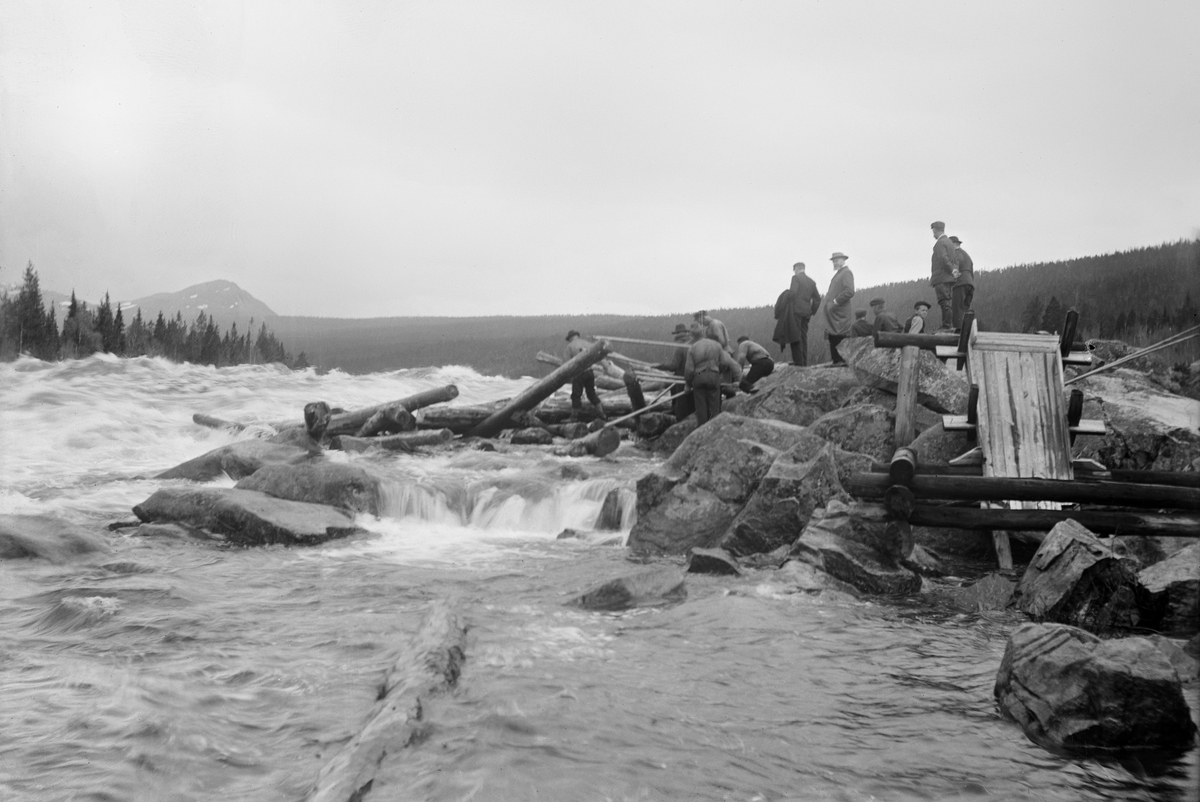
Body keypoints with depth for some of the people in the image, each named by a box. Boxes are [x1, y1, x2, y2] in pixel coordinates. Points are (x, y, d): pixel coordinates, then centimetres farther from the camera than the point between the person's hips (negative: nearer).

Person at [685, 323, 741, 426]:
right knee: (714, 406, 6)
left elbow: (689, 369, 0)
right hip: (713, 376, 1)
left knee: (701, 407, 5)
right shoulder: (716, 345, 9)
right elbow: (725, 362, 3)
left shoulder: (692, 348, 3)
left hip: (698, 378, -1)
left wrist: (688, 383, 14)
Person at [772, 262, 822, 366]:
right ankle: (804, 362, 6)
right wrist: (812, 312, 19)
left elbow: (793, 292, -17)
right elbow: (817, 298, 14)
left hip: (796, 310, -7)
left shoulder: (796, 278, -3)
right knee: (803, 337, 9)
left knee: (795, 336, -6)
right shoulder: (811, 282, 16)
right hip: (807, 312, 7)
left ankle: (798, 361, -11)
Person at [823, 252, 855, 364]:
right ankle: (837, 360, 12)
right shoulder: (838, 273, 23)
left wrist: (836, 301, -18)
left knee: (841, 337, -10)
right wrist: (829, 298, 11)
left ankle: (843, 361, -9)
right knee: (833, 337, 9)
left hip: (839, 312, -10)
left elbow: (849, 291, -18)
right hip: (833, 312, 10)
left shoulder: (846, 273, -6)